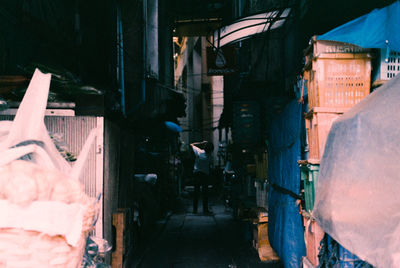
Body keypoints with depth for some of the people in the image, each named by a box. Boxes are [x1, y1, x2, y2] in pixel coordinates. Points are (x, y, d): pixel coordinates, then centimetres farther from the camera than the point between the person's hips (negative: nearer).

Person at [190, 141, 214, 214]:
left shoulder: (199, 152, -8)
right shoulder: (209, 155, -8)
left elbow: (191, 144, 6)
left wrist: (201, 143, 2)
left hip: (196, 173, 2)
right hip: (205, 174, -1)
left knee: (196, 192, 8)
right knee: (205, 192, 2)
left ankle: (195, 209, 10)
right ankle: (205, 209, 1)